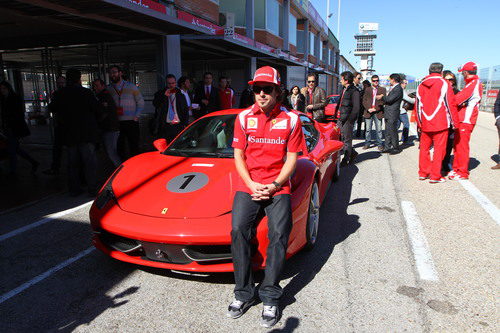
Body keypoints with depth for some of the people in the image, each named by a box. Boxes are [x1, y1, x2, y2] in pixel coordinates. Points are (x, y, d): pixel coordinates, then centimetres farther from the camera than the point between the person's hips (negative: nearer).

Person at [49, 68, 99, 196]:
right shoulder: (86, 93, -11)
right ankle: (92, 189, 3)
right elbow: (97, 111, -7)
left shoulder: (59, 94, 2)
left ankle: (74, 189, 18)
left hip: (69, 134, 4)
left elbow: (55, 110, 14)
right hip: (87, 133, -4)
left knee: (73, 162, 13)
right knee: (90, 162, 2)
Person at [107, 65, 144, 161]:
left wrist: (136, 116, -5)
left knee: (134, 147, 0)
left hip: (131, 122, -2)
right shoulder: (108, 89, 9)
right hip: (116, 123, 2)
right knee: (119, 147, 6)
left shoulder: (131, 86, 5)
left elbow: (140, 102, 5)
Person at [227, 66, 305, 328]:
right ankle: (244, 293, -1)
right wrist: (251, 184, -8)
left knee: (279, 234, -16)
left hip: (277, 186, -1)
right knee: (238, 230, -16)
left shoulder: (290, 119, 4)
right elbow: (238, 155, 7)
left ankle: (270, 297, -1)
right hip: (248, 185, 1)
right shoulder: (243, 117, 7)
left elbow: (292, 157, 3)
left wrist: (274, 186, -10)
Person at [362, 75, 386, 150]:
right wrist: (368, 109, -9)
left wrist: (376, 109, -11)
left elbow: (383, 101, 0)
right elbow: (364, 100, 6)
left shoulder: (382, 89, 9)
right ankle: (367, 143, 12)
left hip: (378, 112, -1)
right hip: (368, 112, 1)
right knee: (368, 129, 3)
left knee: (379, 129, 0)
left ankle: (379, 144, 7)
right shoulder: (367, 89, 12)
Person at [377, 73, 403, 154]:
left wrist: (382, 97, -5)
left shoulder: (398, 89, -14)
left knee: (393, 131, -2)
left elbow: (389, 99, -21)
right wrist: (382, 98, -1)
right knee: (388, 132, 13)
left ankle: (396, 148, 7)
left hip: (392, 114, -10)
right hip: (388, 114, 10)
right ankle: (387, 147, 20)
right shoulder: (392, 88, 17)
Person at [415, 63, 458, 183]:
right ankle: (435, 176, 2)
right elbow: (450, 104, -6)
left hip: (425, 123, 5)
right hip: (440, 123, -4)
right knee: (439, 149, 0)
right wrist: (454, 121, 1)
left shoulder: (421, 85, 10)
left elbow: (417, 105, 12)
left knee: (424, 147, 14)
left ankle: (423, 173, 19)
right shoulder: (444, 84, -4)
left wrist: (419, 123, 19)